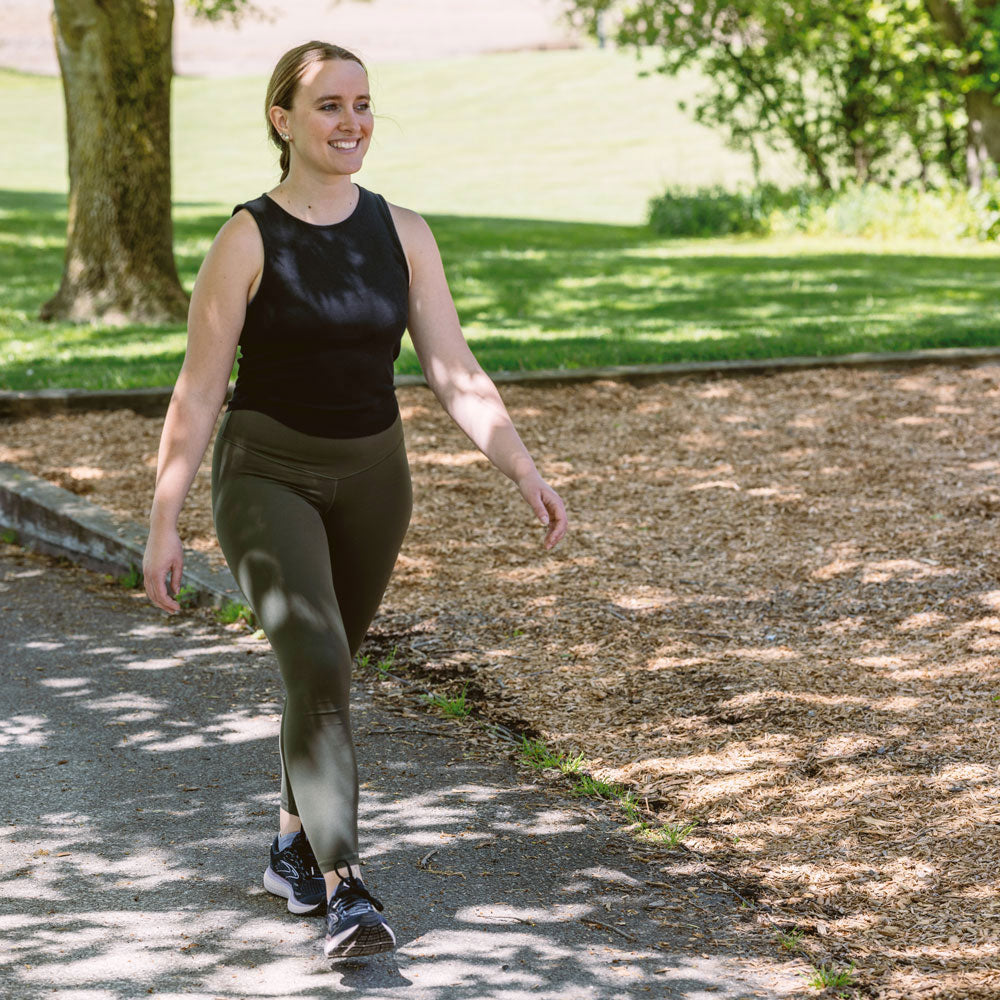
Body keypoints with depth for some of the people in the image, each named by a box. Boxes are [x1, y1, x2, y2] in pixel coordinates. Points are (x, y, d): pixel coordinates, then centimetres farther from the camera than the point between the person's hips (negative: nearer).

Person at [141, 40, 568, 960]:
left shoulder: (402, 235, 1)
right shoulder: (247, 239, -10)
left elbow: (454, 372, -1)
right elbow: (198, 391, -8)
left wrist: (526, 472, -12)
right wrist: (163, 523, -8)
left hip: (372, 478, 4)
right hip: (267, 477, -4)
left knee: (326, 666, 18)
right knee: (318, 664, -23)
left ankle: (293, 847, 39)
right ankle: (344, 891, -23)